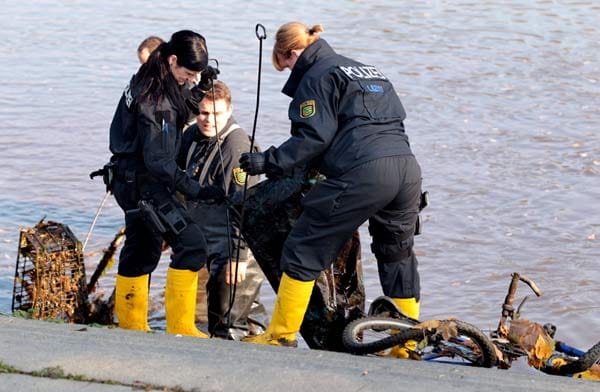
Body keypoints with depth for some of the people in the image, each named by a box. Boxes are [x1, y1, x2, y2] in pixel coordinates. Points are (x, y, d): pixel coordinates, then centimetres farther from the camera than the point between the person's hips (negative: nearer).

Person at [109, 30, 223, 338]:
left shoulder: (146, 81, 5)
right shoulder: (156, 99, -23)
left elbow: (173, 114, 18)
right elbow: (158, 161, -23)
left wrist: (198, 92, 4)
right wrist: (196, 190, -22)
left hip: (131, 181, 10)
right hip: (145, 185, -10)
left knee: (142, 248, 19)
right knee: (191, 243, -12)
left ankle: (131, 325, 31)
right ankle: (180, 328, -9)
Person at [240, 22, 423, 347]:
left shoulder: (317, 77, 4)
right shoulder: (368, 71, 29)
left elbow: (315, 136, -8)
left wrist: (269, 162, -6)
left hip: (361, 174, -8)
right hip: (407, 170, 8)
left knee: (303, 251, 2)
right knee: (398, 257, 19)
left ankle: (281, 336, 5)